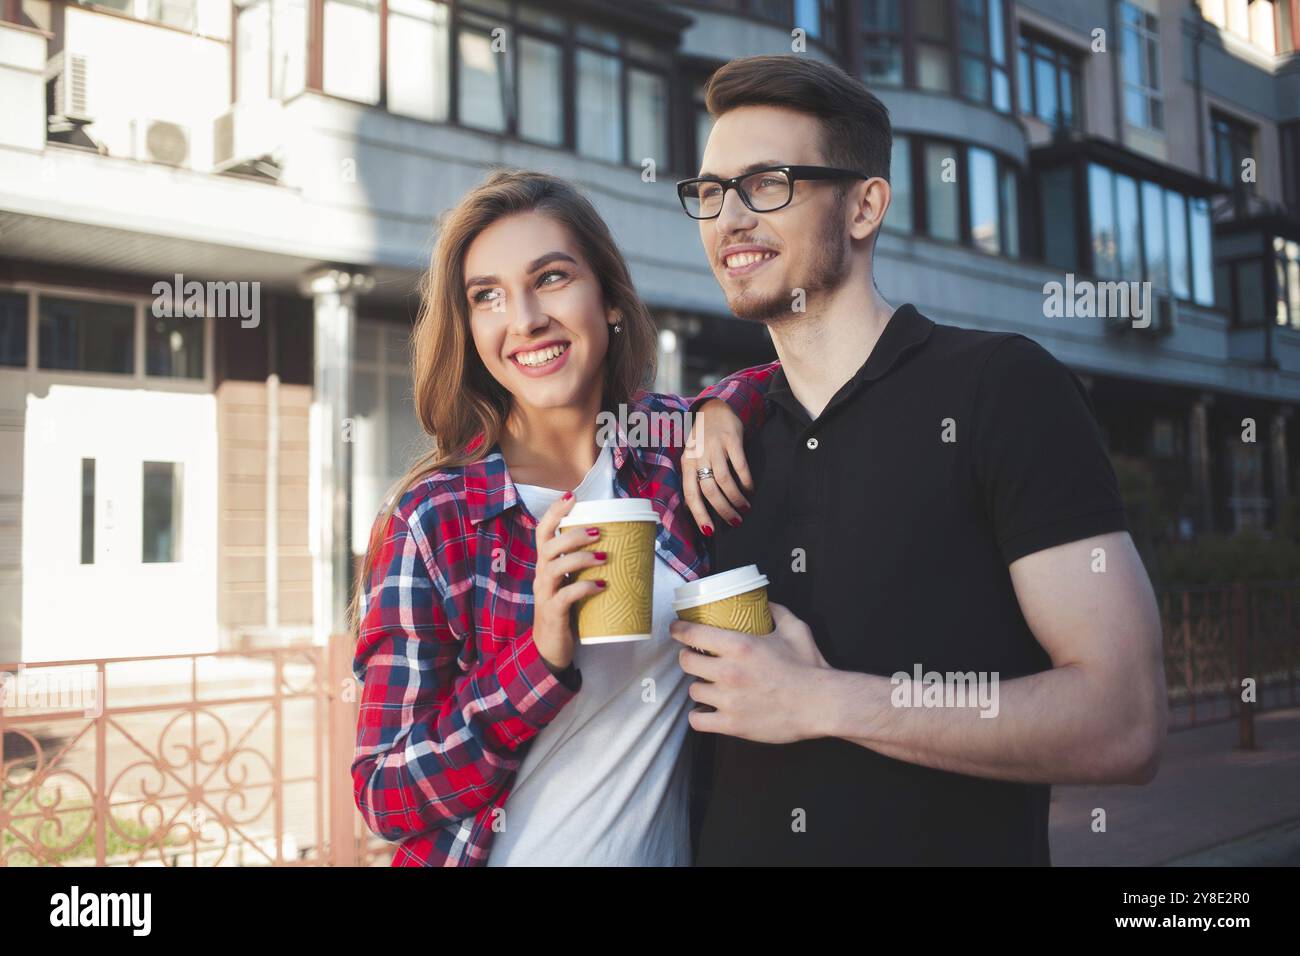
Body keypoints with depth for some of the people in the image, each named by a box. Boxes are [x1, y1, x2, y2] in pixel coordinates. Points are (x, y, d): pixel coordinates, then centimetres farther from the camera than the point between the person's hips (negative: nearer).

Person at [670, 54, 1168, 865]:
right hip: (733, 844, 5)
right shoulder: (730, 438, 4)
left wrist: (823, 702, -20)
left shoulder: (1002, 387, -11)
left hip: (962, 842, -5)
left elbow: (1125, 721, -18)